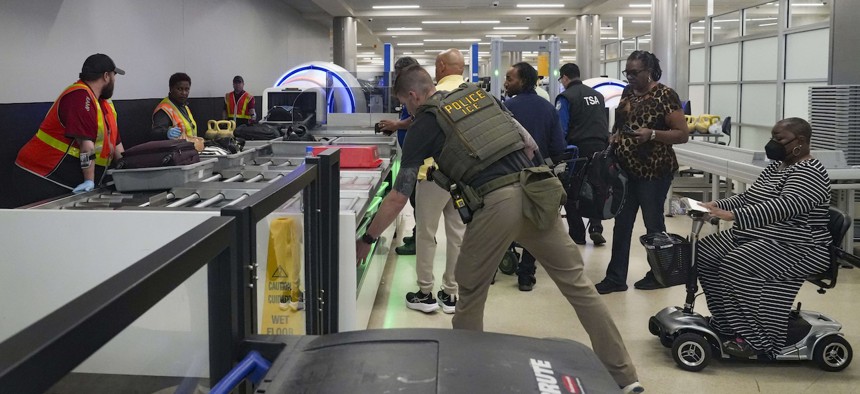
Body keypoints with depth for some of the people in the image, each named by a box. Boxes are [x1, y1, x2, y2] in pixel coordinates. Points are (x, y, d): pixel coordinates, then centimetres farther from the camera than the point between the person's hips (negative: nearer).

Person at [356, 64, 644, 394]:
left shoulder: (422, 126, 8)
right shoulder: (479, 95, 22)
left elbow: (398, 196, 8)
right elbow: (530, 144, 21)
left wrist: (367, 238, 19)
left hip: (497, 202, -5)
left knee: (471, 291, 15)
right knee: (576, 282, 9)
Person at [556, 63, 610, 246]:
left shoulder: (566, 97, -7)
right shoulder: (597, 95, 14)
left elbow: (561, 129, -13)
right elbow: (605, 124, 17)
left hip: (578, 149, -6)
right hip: (600, 147, 6)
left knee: (572, 193, 5)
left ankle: (577, 234, 9)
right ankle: (596, 228, 2)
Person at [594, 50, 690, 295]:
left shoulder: (664, 95, -12)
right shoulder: (628, 92, 9)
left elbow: (683, 134, -14)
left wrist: (652, 134, -27)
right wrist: (613, 139, 2)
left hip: (654, 171, -7)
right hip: (626, 169, 7)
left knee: (653, 223, 6)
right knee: (622, 224, 7)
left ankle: (658, 275, 22)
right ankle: (616, 278, 12)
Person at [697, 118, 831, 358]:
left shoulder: (809, 172, -17)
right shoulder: (776, 167, 15)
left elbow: (785, 206, -32)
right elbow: (747, 198, 17)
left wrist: (733, 216, -39)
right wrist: (718, 206, -2)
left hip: (798, 248, -10)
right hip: (755, 237, 10)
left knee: (737, 266, -31)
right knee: (706, 253, -2)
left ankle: (755, 339, -23)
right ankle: (726, 323, 4)